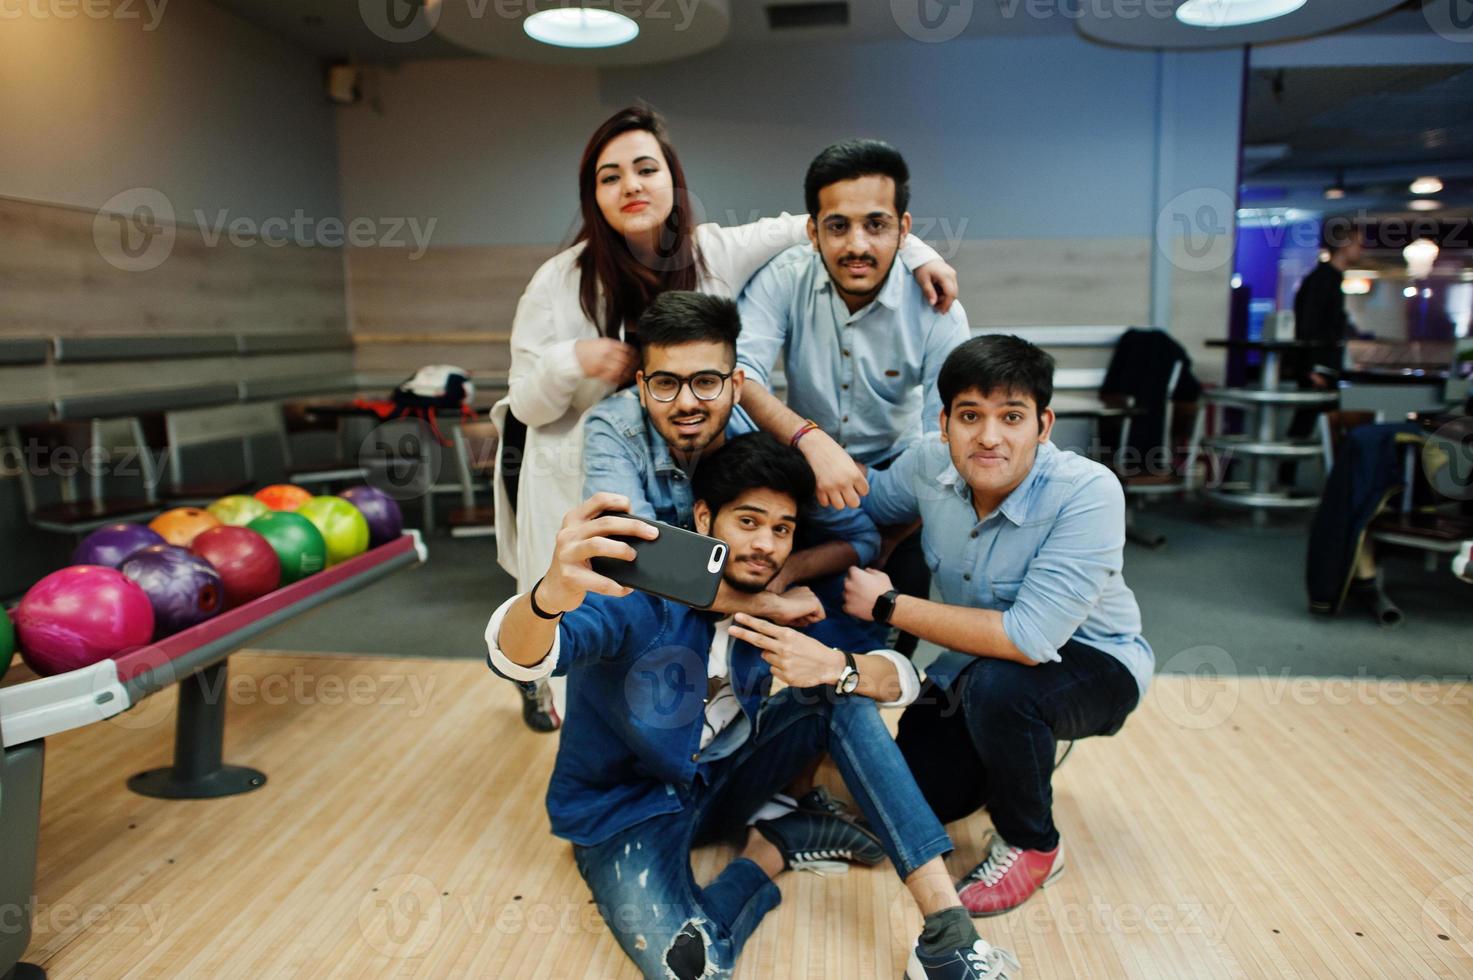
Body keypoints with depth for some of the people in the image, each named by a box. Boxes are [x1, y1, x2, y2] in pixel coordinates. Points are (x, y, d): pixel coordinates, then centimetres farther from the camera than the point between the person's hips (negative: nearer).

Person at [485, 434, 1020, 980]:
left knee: (847, 692, -14)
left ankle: (949, 934, -14)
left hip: (724, 777, 5)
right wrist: (551, 596, -66)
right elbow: (515, 656, -42)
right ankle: (774, 850, -3)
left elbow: (899, 679, -7)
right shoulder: (641, 592, -25)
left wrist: (832, 665, -30)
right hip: (625, 810, -5)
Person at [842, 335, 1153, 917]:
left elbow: (1028, 639, -37)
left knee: (997, 685, -36)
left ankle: (1031, 846, -5)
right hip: (981, 660, 5)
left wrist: (887, 605, -28)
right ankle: (1017, 757, 31)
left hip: (1092, 662, -5)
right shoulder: (929, 465, -17)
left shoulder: (1088, 493, -32)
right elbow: (864, 504, 4)